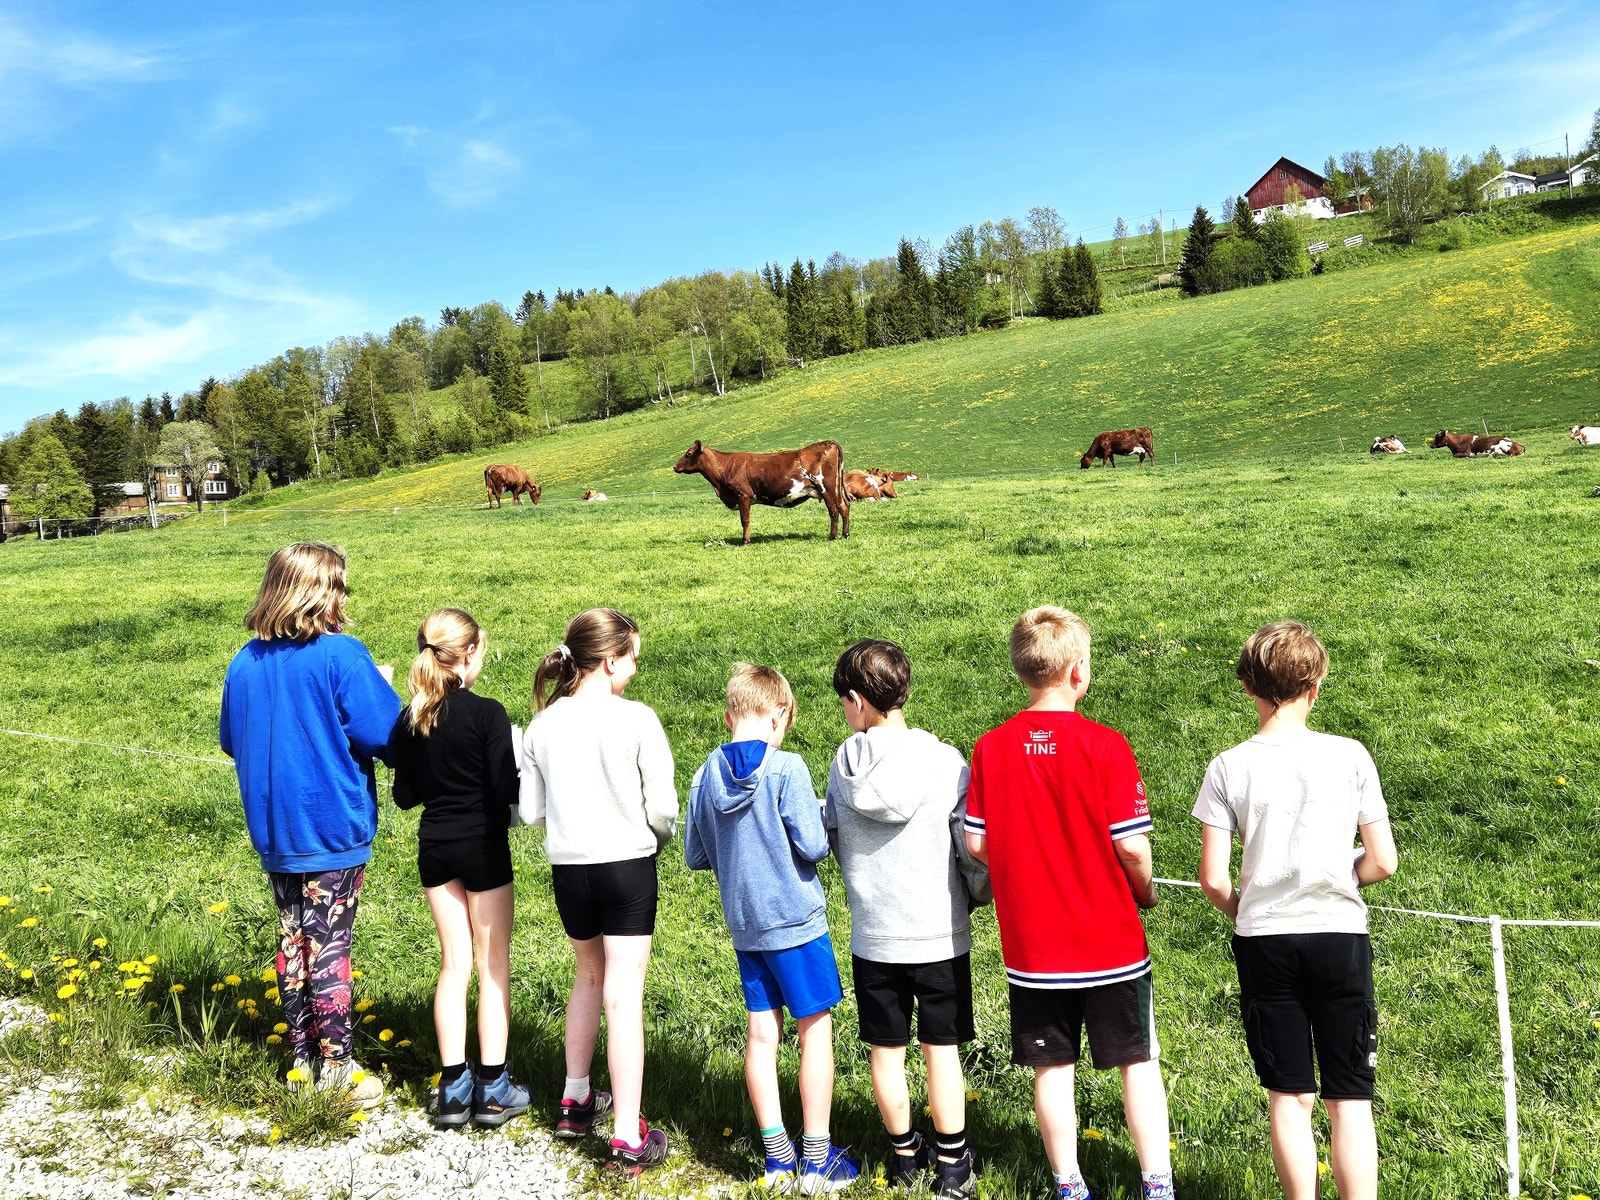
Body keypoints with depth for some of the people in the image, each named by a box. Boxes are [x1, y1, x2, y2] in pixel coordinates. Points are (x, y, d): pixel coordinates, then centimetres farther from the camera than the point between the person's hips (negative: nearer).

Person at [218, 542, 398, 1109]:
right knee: (328, 946, 3)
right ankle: (336, 1067, 14)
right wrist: (381, 689, 1)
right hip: (330, 832, -6)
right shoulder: (341, 657, -17)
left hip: (272, 832, 6)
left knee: (292, 940, 15)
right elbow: (385, 735, -17)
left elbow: (232, 742, 14)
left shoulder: (245, 662, 3)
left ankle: (302, 1060, 26)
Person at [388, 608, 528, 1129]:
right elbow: (505, 789, -17)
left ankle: (453, 1087, 17)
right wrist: (521, 769, 2)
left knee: (454, 964, 14)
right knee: (493, 965, 7)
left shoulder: (410, 720, -1)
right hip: (482, 846, -5)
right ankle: (493, 1088, 13)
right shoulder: (487, 714, -17)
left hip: (435, 848, 5)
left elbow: (405, 795, 5)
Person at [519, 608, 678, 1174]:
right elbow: (663, 809, -12)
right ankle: (629, 1138, 5)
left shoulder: (543, 725, -3)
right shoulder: (637, 720, -15)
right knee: (623, 994, 1)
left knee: (589, 975, 25)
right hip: (628, 866, -4)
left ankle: (576, 1101, 37)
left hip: (568, 868, 4)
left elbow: (531, 810, 2)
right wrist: (656, 837, 10)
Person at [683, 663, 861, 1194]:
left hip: (743, 926, 5)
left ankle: (777, 1154, 20)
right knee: (815, 1029, 6)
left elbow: (695, 856, 7)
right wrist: (822, 819, 2)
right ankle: (817, 1159, 13)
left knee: (762, 1033, 12)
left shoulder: (706, 775, -1)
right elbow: (812, 846, -18)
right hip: (796, 920, -5)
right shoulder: (786, 769, -17)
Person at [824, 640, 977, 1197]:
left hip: (873, 935, 2)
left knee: (886, 1050, 15)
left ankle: (904, 1153, 29)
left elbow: (834, 838, 5)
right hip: (941, 933, -1)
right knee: (941, 1048, 11)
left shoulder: (845, 761, -6)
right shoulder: (946, 761, -12)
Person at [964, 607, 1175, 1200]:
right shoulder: (1104, 746, -15)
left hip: (1030, 943, 3)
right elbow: (1132, 844, -14)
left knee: (1052, 1066, 13)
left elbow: (976, 842, -2)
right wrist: (1144, 890, 6)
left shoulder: (990, 748, -6)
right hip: (1110, 939, -2)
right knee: (1138, 1062, 13)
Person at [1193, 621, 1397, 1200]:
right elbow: (1383, 862, -4)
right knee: (1350, 1100, 9)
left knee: (1289, 1096, 13)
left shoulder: (1229, 767, -8)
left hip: (1263, 940, 0)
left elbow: (1213, 879, -8)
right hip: (1339, 935, 0)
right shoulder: (1350, 756, -6)